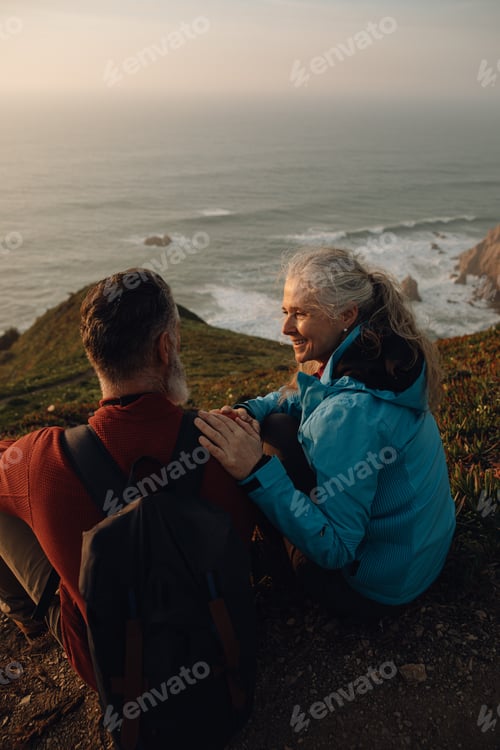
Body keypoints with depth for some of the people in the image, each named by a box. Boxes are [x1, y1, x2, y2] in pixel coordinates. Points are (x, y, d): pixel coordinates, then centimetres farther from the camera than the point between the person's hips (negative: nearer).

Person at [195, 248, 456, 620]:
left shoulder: (350, 413, -35)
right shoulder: (382, 357, -7)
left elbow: (334, 548, -32)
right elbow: (298, 397, 10)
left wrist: (256, 470, -40)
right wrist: (246, 413, -9)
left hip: (382, 587, -8)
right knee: (277, 424, 8)